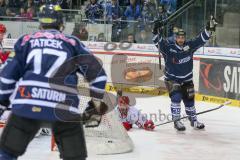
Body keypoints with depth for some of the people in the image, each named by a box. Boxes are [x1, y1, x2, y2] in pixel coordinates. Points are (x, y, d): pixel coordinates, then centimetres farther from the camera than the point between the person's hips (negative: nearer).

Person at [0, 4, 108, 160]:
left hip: (27, 104, 0)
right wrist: (97, 102, 25)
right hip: (63, 108, 0)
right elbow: (96, 71, 14)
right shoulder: (72, 42, 17)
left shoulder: (27, 40, 18)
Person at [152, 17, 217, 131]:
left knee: (189, 99, 12)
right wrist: (156, 32, -47)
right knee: (176, 97, -21)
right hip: (172, 79, -4)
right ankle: (176, 121, -11)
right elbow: (158, 42, -29)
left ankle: (193, 120, 30)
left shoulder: (190, 45, -7)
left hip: (187, 79, 4)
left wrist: (209, 29, -17)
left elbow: (201, 39, -6)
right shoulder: (168, 47, -18)